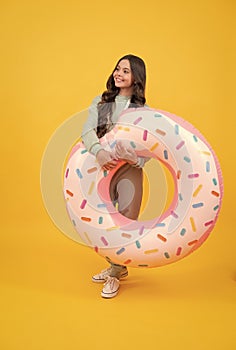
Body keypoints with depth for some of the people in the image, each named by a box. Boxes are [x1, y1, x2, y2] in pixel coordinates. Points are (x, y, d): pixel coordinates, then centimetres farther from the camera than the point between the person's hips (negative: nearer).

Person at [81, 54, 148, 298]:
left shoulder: (142, 110, 1)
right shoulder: (100, 102, 5)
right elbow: (87, 131, -9)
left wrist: (137, 159, -28)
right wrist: (99, 152, -30)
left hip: (129, 170, -2)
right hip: (102, 168, 3)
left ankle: (114, 274, 21)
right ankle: (117, 266, 36)